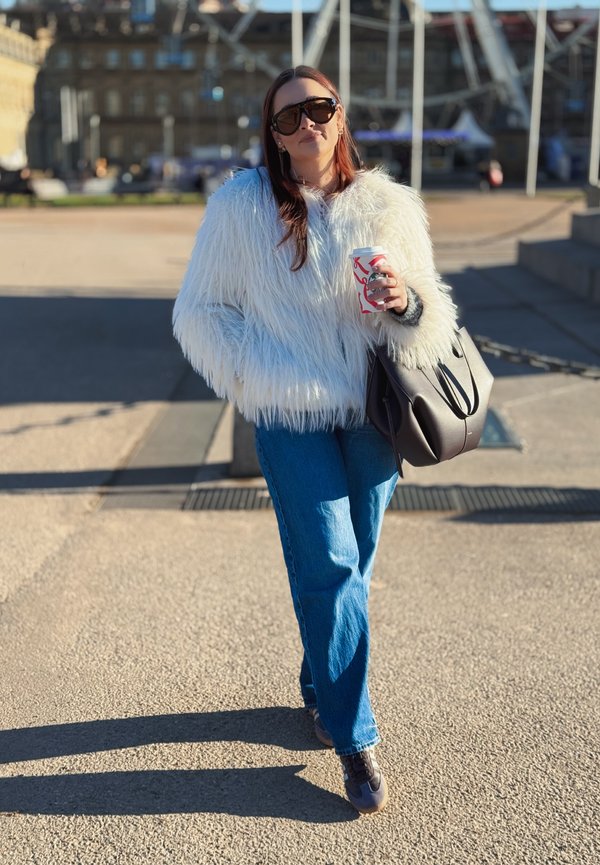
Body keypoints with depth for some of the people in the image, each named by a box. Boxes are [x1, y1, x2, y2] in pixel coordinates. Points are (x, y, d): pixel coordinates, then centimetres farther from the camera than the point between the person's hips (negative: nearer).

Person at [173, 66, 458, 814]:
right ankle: (354, 740, 6)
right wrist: (261, 377, -9)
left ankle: (319, 689, 37)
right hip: (291, 416, -3)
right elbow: (199, 312, 1)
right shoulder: (240, 205, -4)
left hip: (371, 413, 3)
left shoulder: (389, 206, 2)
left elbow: (432, 323, 6)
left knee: (349, 568, 12)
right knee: (330, 569, -8)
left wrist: (406, 301, -17)